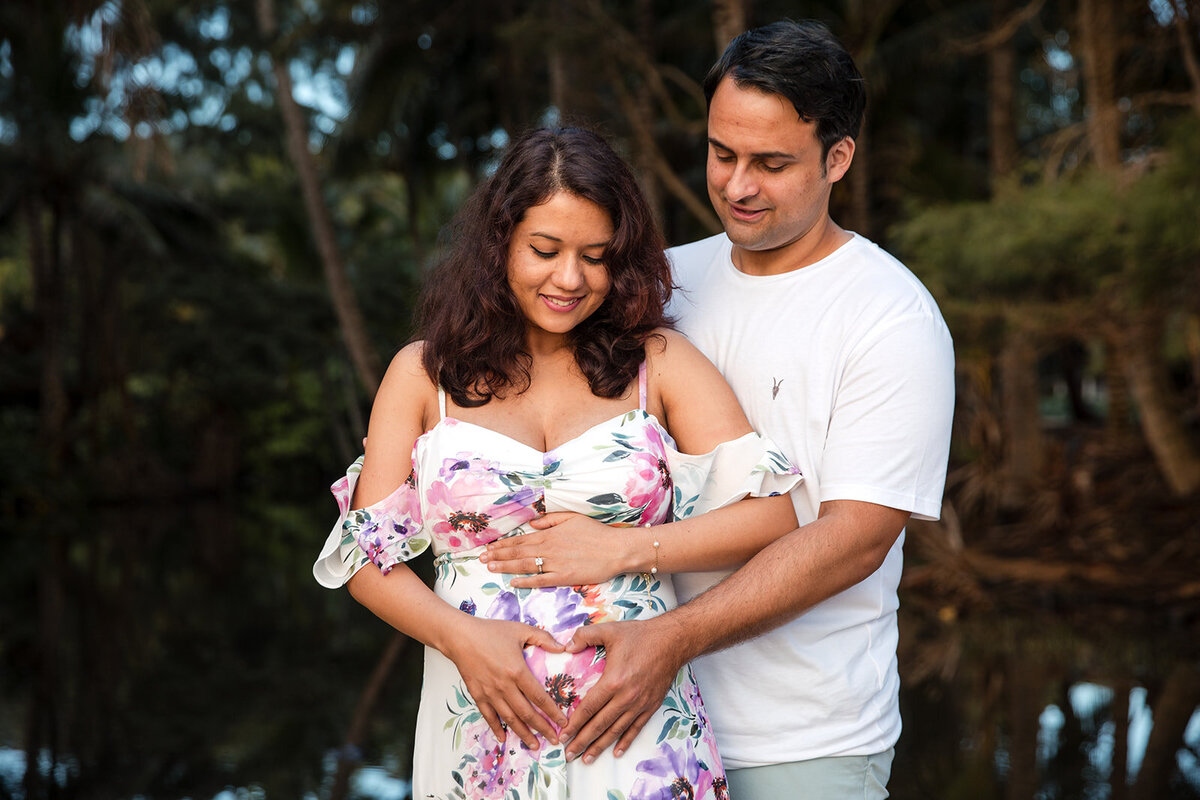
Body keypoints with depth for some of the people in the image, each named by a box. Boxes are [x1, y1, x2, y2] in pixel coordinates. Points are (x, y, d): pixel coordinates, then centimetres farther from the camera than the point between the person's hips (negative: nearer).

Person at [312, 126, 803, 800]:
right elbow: (364, 553, 4)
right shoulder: (423, 374, 5)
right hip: (481, 730, 1)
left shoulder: (660, 363, 2)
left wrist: (625, 548, -13)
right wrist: (460, 636, -11)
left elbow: (772, 515, -5)